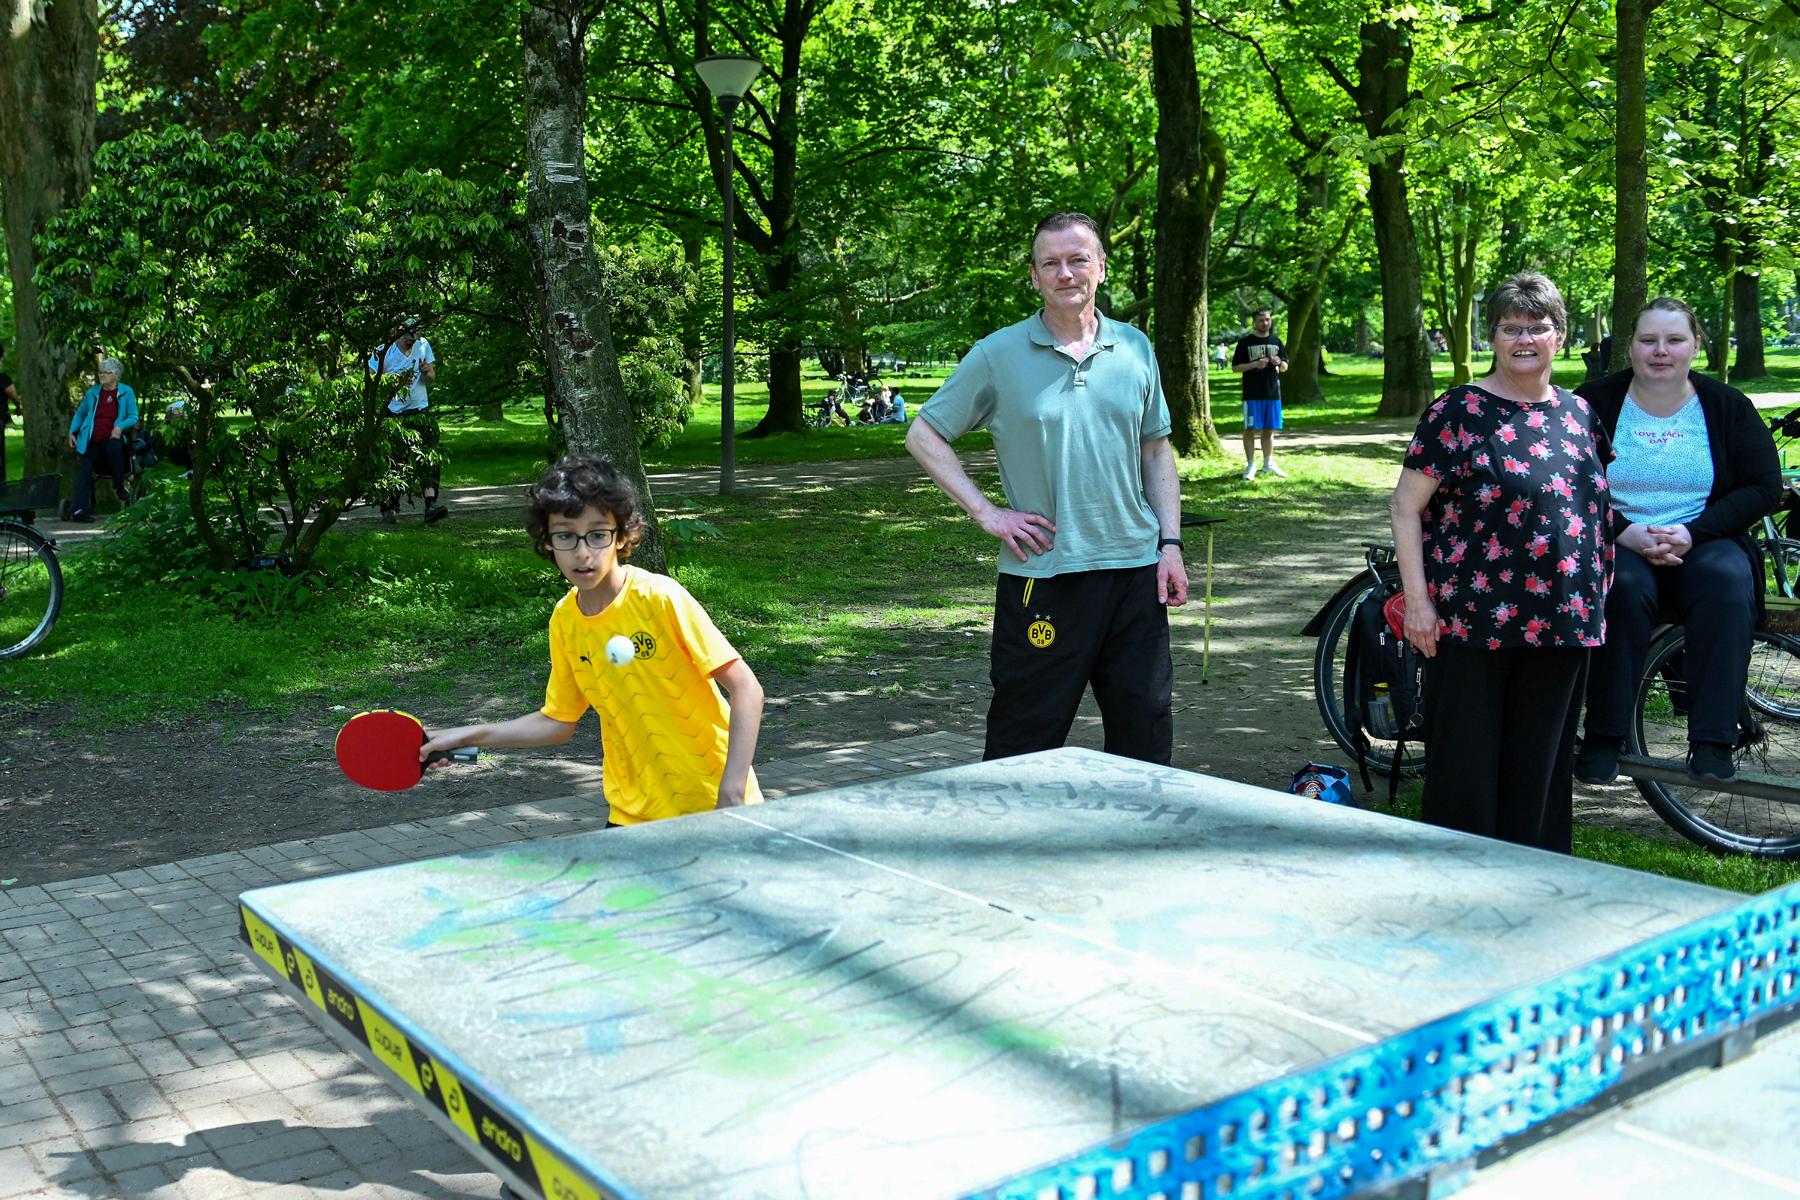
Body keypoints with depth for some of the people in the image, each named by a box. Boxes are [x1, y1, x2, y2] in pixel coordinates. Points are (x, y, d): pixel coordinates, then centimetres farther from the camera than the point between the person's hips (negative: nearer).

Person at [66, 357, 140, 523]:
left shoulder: (126, 392, 3)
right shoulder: (92, 392, 12)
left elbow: (133, 417, -1)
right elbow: (80, 413, 23)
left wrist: (120, 426, -19)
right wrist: (72, 432, 12)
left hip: (112, 437, -3)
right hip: (92, 440, 3)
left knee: (114, 448, -37)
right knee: (84, 471, -10)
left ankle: (119, 488, -20)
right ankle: (78, 509, -13)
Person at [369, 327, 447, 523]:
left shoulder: (423, 345, 6)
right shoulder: (384, 350, -4)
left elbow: (432, 378, 13)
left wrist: (427, 372, -10)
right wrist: (393, 381, -18)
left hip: (420, 410, 2)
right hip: (393, 414, -2)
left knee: (429, 457, -13)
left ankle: (431, 504, -21)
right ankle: (389, 507, 12)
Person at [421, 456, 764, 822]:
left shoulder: (659, 597, -18)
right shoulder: (564, 621, 0)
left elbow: (746, 689, -18)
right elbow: (558, 721, 12)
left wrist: (731, 792, -24)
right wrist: (468, 735, 4)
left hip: (712, 804, -4)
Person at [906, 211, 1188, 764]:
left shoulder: (1135, 348, 9)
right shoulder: (998, 355, -2)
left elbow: (1157, 452, 15)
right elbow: (923, 435, 2)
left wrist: (1170, 543, 5)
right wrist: (986, 512, -7)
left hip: (1136, 570, 3)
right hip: (1042, 572, -3)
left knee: (1146, 736, 11)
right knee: (1025, 745, 3)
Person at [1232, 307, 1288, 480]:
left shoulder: (1276, 342, 12)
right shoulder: (1245, 342, -1)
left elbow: (1285, 367, 17)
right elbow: (1235, 367, -3)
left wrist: (1279, 362, -6)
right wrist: (1255, 364, -17)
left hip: (1273, 394, 4)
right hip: (1252, 395, -4)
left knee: (1269, 430, 10)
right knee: (1250, 429, -2)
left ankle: (1268, 464, 19)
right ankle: (1251, 465, 5)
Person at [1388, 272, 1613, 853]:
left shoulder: (1579, 413, 11)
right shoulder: (1459, 410, -4)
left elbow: (1596, 507, 19)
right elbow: (1405, 506, -6)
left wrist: (1598, 597, 12)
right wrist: (1418, 600, -11)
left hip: (1562, 624, 5)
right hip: (1472, 620, -5)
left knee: (1541, 762, 12)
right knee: (1466, 762, 1)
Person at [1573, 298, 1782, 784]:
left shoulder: (1727, 406, 6)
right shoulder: (1593, 402, 2)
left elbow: (1764, 488, 2)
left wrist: (1692, 532, -13)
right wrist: (1626, 532, -18)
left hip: (1703, 540, 1)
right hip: (1617, 541, -1)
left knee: (1727, 582, -32)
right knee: (1625, 588, -35)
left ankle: (1712, 742, -30)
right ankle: (1603, 738, -28)